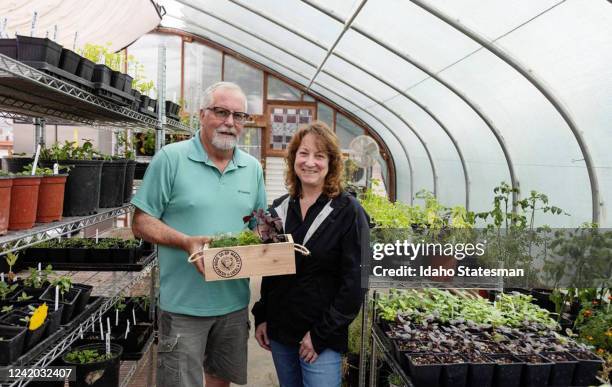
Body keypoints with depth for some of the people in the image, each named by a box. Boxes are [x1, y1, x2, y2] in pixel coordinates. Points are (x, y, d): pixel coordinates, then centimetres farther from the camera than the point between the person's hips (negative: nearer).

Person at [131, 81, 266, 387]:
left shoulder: (253, 168, 7)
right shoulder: (170, 159, -9)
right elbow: (141, 223, -9)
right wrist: (187, 242, -24)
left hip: (235, 301, 5)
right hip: (184, 303, -4)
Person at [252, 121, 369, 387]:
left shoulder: (348, 211, -12)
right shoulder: (279, 208, 4)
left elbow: (355, 282, -14)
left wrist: (321, 335, -14)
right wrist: (261, 317, 8)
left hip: (322, 339, -5)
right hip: (278, 332, 5)